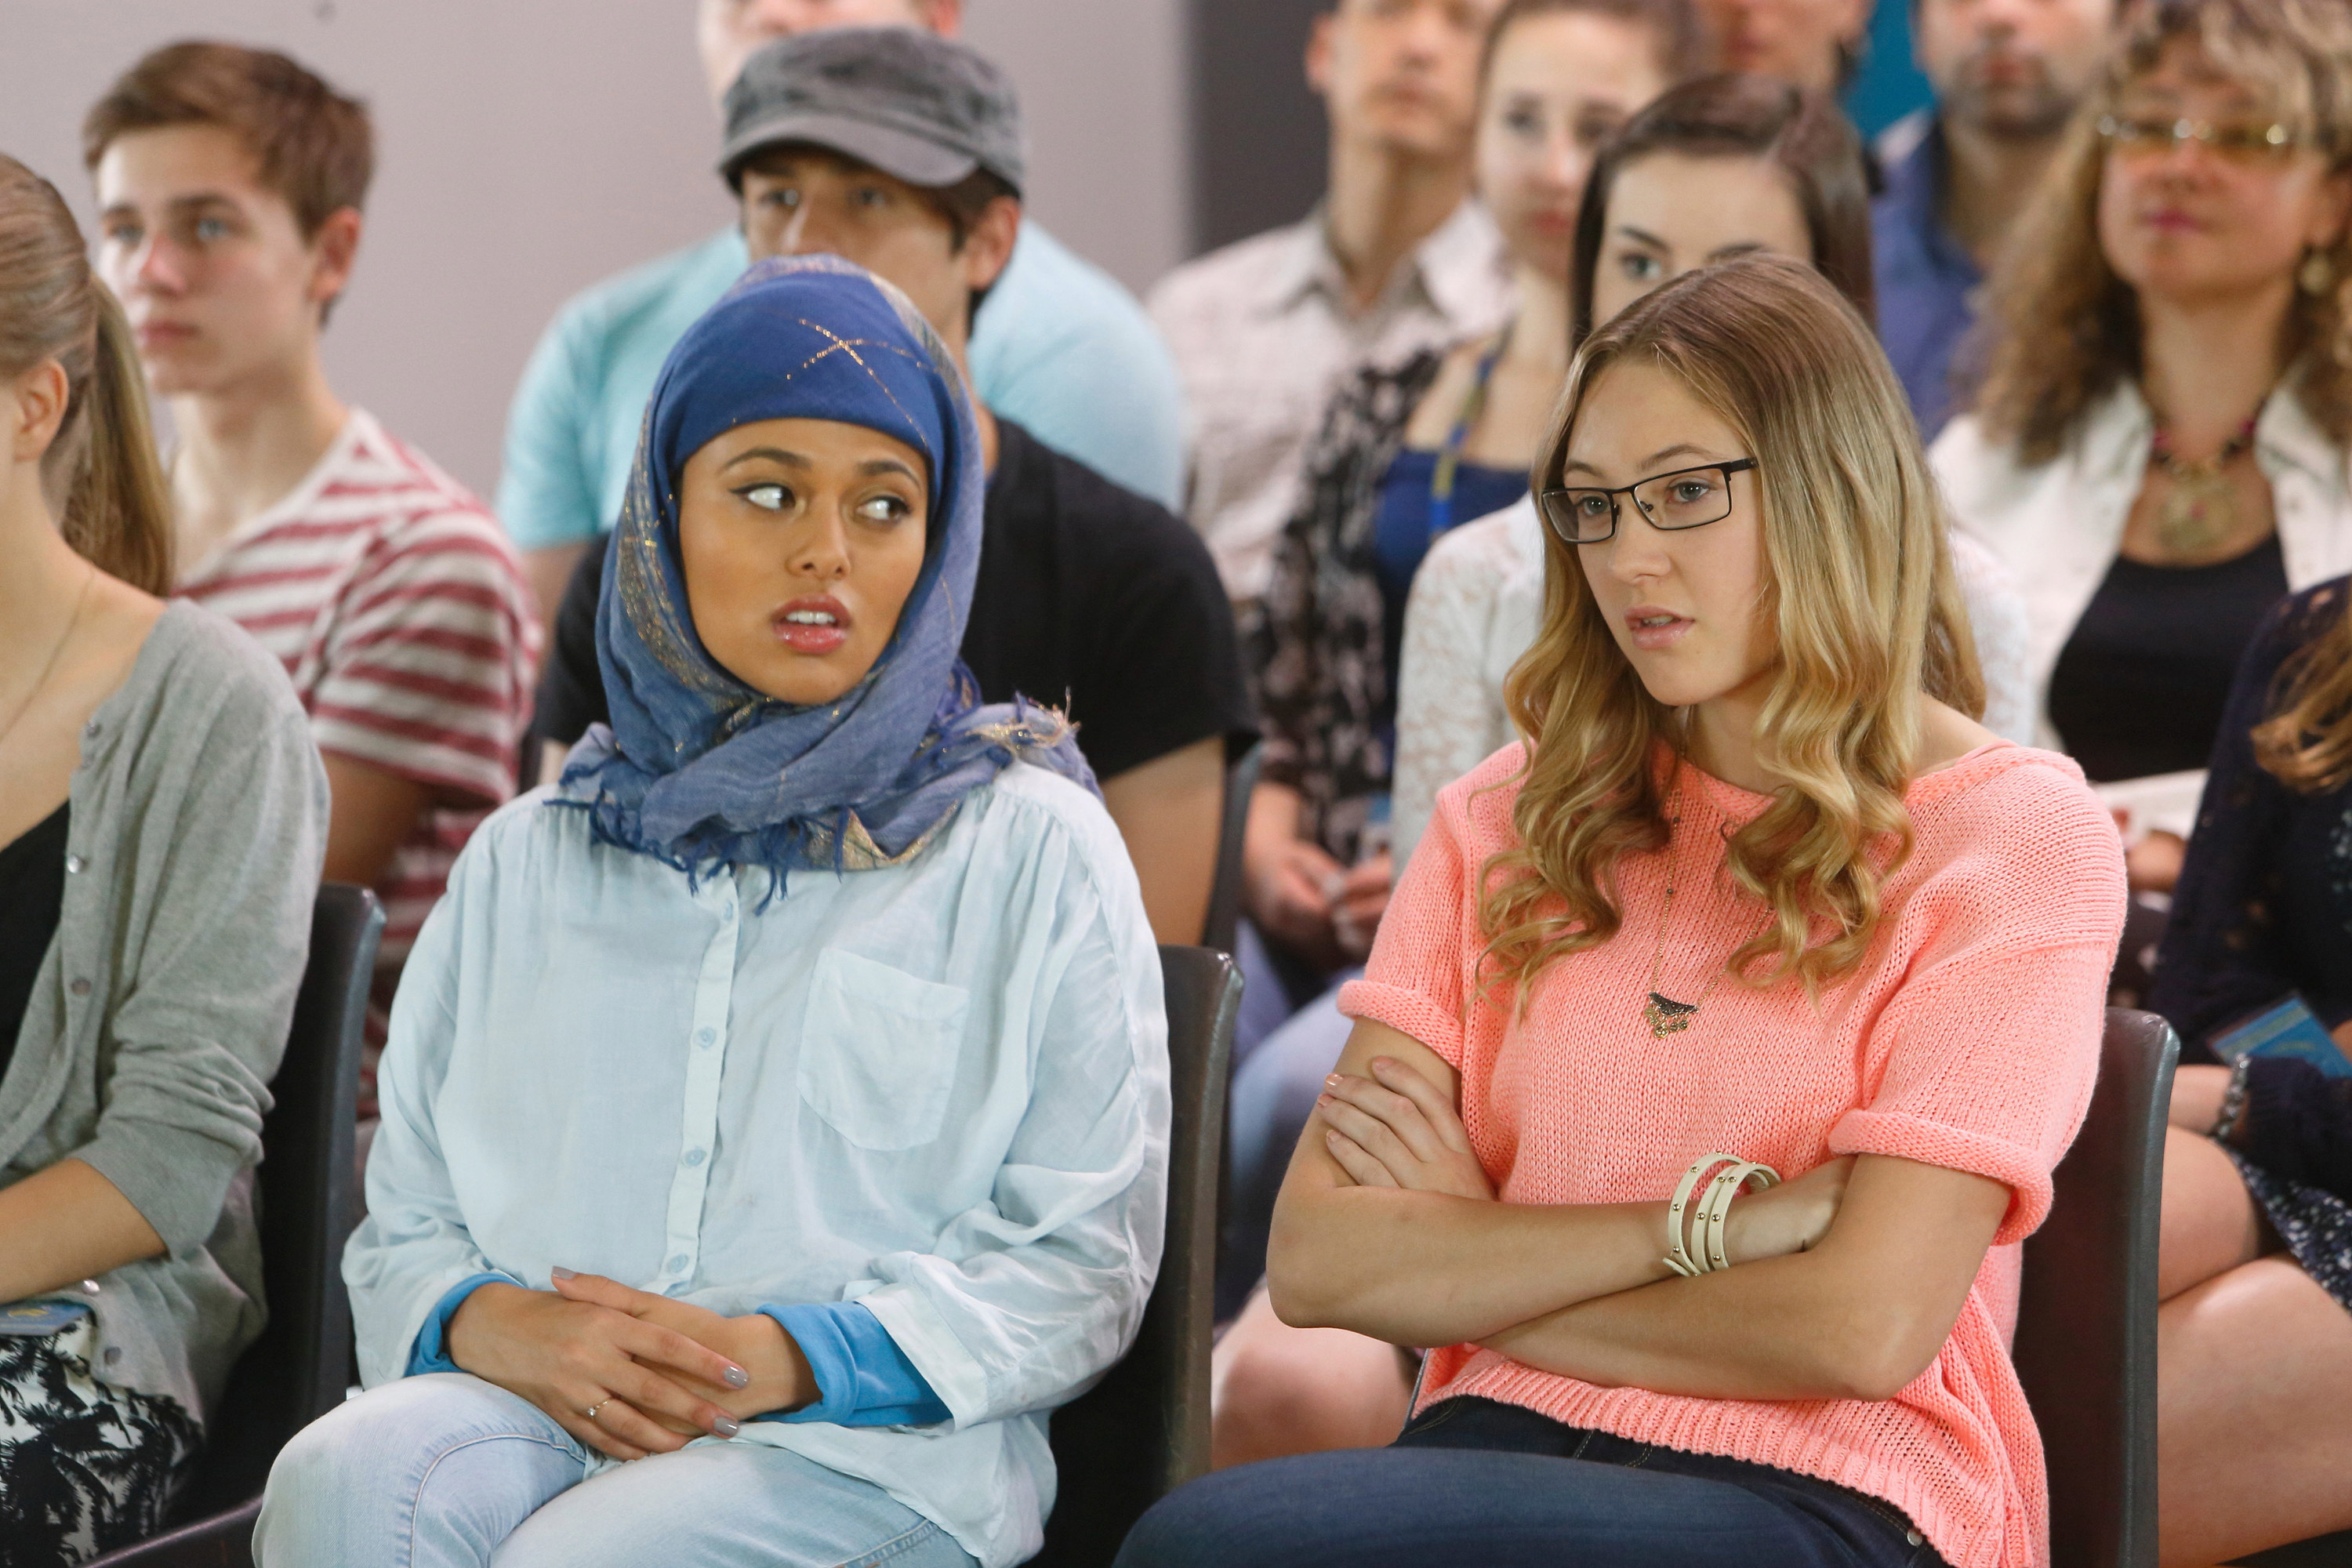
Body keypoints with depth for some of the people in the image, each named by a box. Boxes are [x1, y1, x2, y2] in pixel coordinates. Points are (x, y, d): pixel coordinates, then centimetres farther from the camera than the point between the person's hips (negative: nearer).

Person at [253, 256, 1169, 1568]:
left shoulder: (1034, 852, 10)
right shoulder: (529, 861, 22)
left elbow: (1080, 1264, 3)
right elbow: (406, 1227, 19)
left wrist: (778, 1357, -12)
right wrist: (491, 1324, -7)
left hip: (872, 1445, -3)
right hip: (537, 1406, 4)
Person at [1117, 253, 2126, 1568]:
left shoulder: (2014, 832, 1)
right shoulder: (1515, 818, 15)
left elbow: (1864, 1328, -10)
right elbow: (1317, 1259, 3)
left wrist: (1466, 1261, 0)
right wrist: (1704, 1221, -7)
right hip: (1504, 1452, 5)